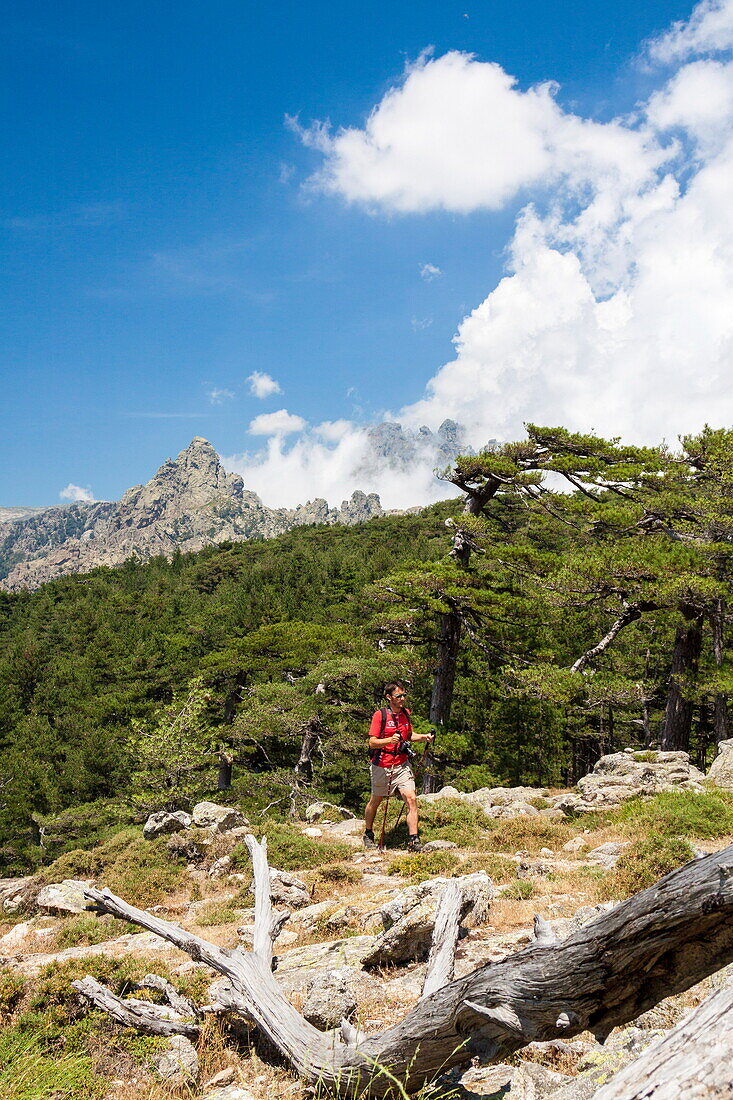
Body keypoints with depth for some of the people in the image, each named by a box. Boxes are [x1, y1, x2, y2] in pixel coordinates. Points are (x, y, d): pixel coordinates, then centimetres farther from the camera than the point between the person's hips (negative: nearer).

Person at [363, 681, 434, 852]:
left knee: (411, 799, -11)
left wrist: (423, 737, 1)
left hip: (402, 764, 4)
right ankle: (368, 834, 35)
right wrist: (390, 740, -32)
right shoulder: (380, 715, -12)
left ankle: (413, 840, -7)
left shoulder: (406, 713, 6)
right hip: (382, 766, -4)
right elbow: (372, 742, -15)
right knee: (375, 801, 13)